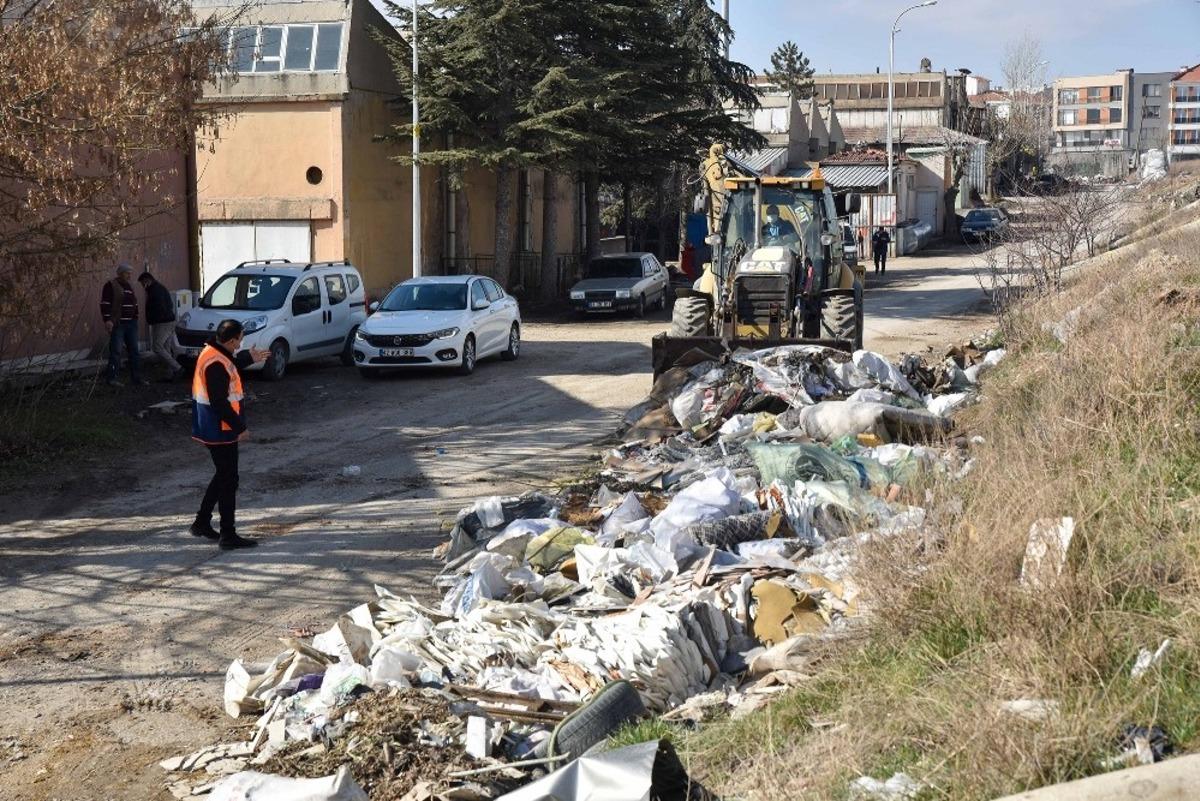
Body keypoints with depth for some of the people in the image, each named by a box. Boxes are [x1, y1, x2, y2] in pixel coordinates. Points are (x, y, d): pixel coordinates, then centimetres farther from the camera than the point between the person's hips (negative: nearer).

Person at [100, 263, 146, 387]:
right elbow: (105, 304, -12)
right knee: (115, 352, -9)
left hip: (131, 324, 8)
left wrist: (135, 319, 19)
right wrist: (107, 320, -20)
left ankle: (136, 377, 12)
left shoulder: (130, 286, 18)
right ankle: (111, 378, -6)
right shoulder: (111, 286, -6)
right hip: (117, 324, -7)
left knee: (134, 351, 8)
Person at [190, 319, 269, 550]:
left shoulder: (212, 353, 7)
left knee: (223, 475, 22)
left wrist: (248, 358, 25)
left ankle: (202, 522, 30)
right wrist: (239, 426, -19)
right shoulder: (215, 364, -25)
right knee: (229, 481, -3)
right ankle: (228, 535, 3)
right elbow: (219, 402, -26)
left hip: (212, 429, 10)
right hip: (220, 432, -10)